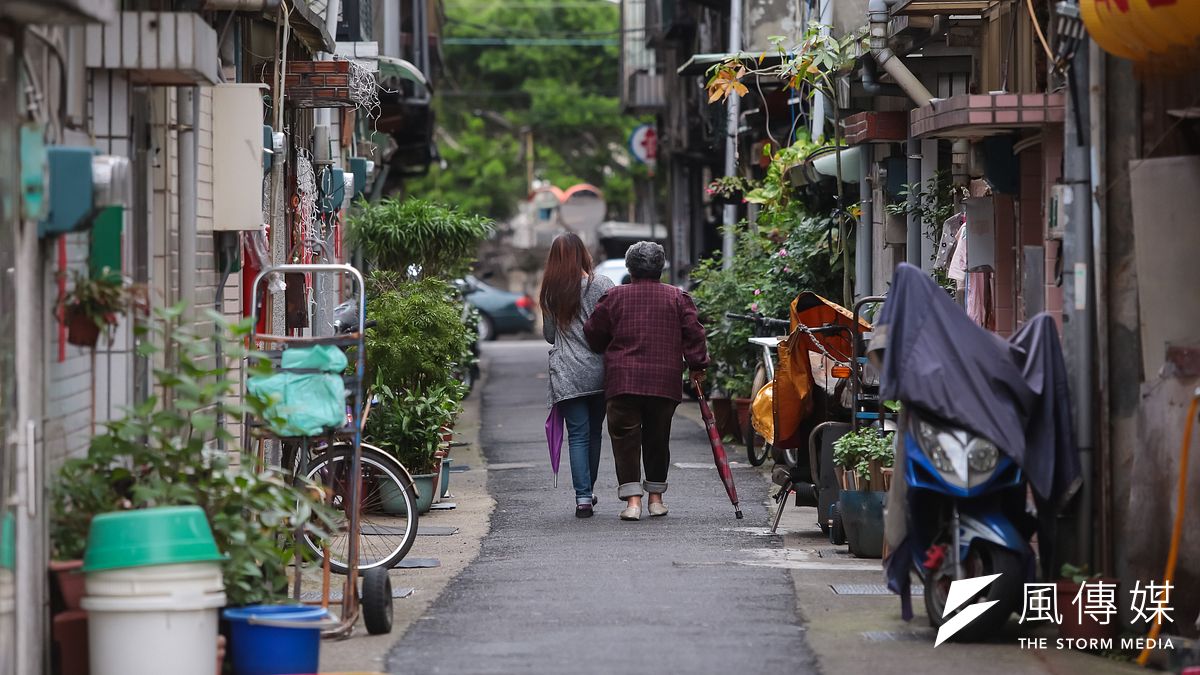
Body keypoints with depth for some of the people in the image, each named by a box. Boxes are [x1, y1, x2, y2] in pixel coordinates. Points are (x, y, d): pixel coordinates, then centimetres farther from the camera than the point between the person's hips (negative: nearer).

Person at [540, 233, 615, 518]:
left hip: (566, 376, 1)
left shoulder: (550, 292, 3)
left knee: (577, 435, 0)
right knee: (594, 432, 14)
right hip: (599, 372, 0)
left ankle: (583, 497, -9)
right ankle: (588, 491, 24)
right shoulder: (601, 285, -5)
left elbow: (549, 335, 13)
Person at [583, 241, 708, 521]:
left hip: (623, 380, -2)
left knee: (626, 438, 0)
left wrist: (607, 353, 29)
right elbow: (693, 334, 1)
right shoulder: (677, 298, 6)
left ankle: (632, 499, -10)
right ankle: (656, 497, 19)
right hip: (665, 380, 2)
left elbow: (593, 333, 11)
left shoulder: (614, 297, 5)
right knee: (657, 438, 13)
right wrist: (698, 366, 8)